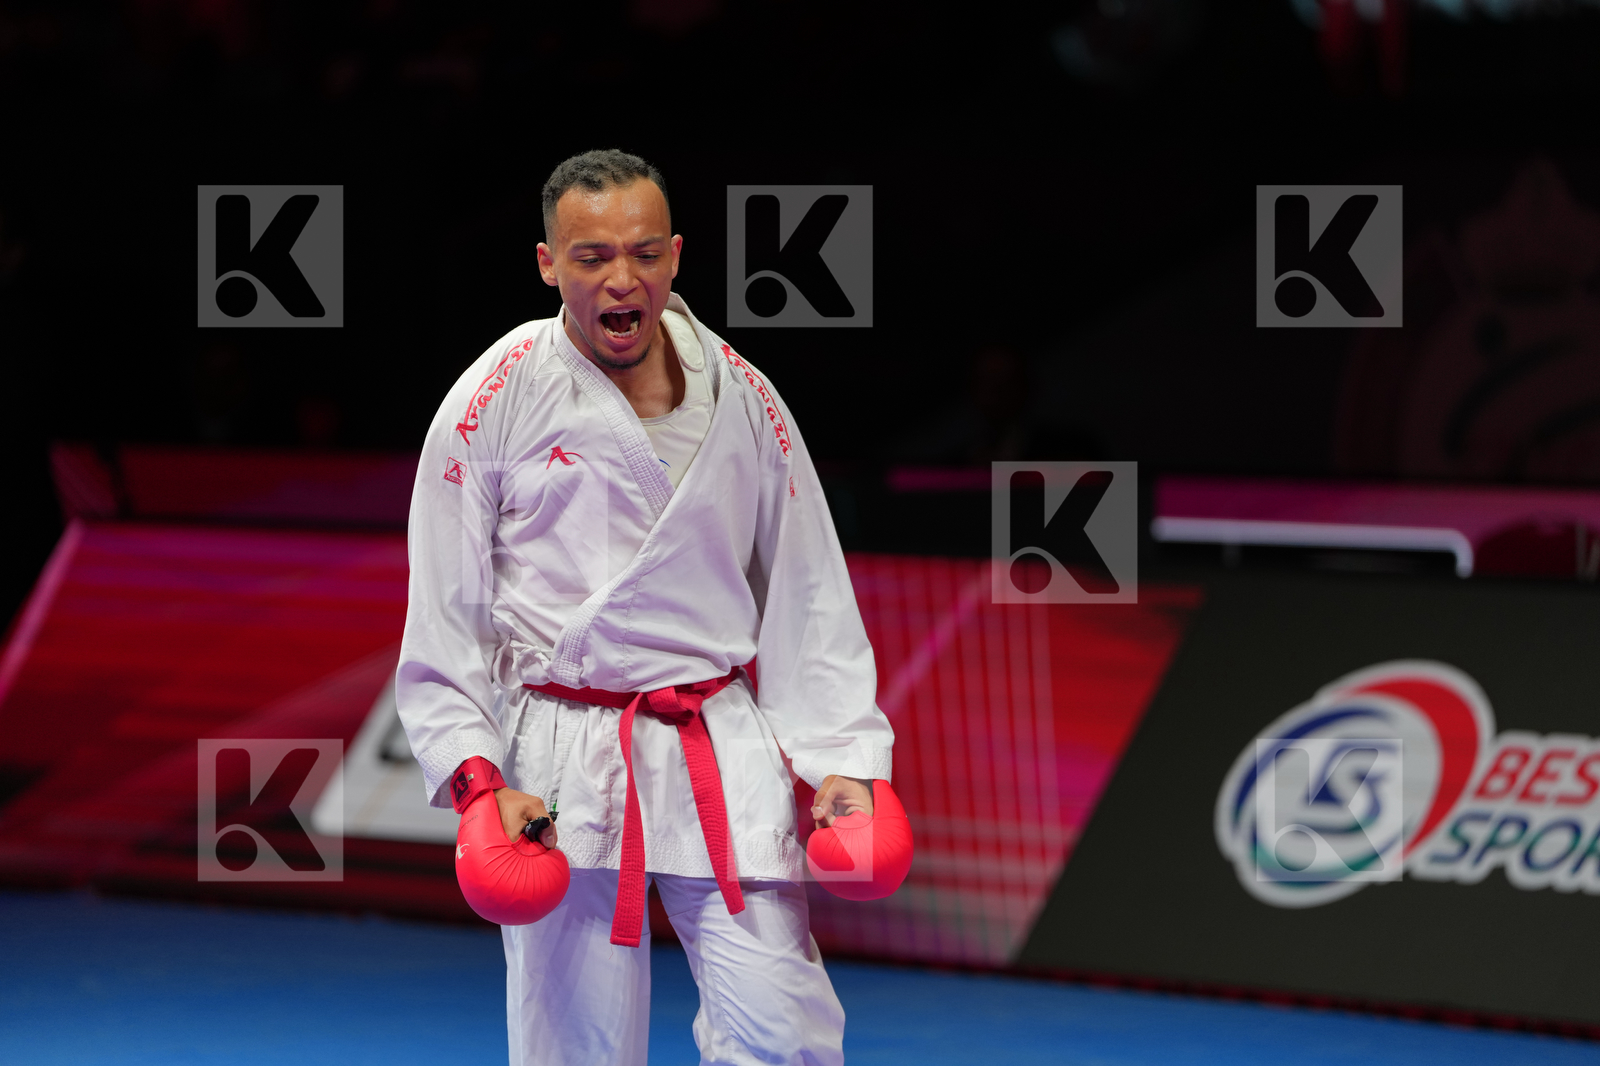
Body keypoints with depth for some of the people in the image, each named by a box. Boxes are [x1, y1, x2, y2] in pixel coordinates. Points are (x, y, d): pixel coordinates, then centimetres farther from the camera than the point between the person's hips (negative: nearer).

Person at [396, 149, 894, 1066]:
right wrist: (477, 776, -10)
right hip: (564, 765, -2)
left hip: (724, 753, 2)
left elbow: (808, 595, 10)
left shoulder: (741, 400, 6)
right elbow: (443, 616, -1)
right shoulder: (498, 402, -3)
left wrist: (844, 759, 2)